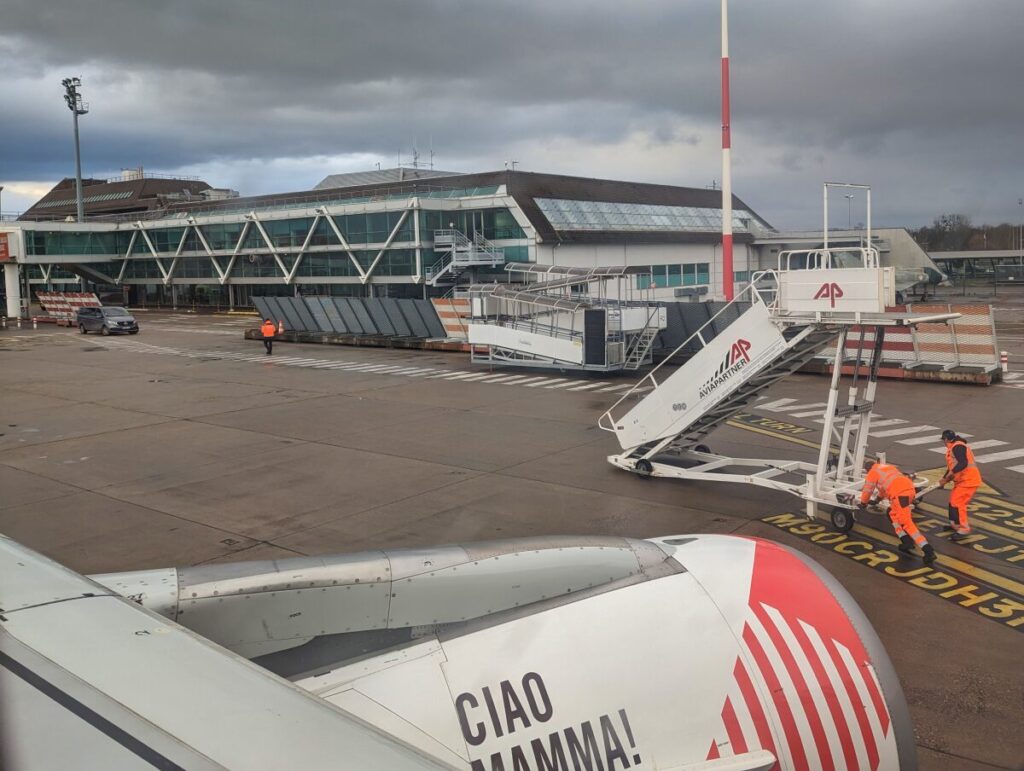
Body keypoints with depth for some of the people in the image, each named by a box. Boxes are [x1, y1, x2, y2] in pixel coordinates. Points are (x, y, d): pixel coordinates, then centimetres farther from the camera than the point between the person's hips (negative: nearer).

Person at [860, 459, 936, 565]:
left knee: (907, 523, -10)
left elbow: (867, 491, 16)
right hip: (910, 488, 8)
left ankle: (928, 551, -20)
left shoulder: (872, 473, 11)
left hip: (899, 494, -8)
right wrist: (878, 499, 62)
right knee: (892, 513, 26)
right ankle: (907, 541, 14)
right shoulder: (887, 466, 34)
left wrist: (863, 503, 35)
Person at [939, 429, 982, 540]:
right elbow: (951, 467, 22)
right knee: (953, 501, 19)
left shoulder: (957, 447, -16)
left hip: (968, 480, -11)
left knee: (957, 503, -12)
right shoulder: (952, 449, 18)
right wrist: (944, 479, 13)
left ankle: (964, 529, -8)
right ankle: (955, 524, 34)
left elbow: (963, 463, -30)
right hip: (961, 480, 11)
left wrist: (951, 473, -30)